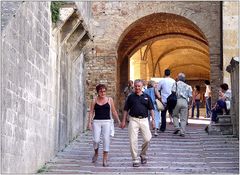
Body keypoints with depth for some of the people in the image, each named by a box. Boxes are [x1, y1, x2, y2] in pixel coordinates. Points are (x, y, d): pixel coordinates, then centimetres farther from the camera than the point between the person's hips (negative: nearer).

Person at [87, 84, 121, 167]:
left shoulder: (109, 100, 6)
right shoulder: (94, 101, 6)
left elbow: (114, 111, 11)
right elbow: (91, 112, 5)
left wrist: (119, 121, 10)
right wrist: (89, 122, -5)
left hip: (107, 122, 0)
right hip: (96, 122, 0)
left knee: (106, 140, -7)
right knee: (96, 140, -9)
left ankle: (105, 160, 0)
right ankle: (96, 153, 22)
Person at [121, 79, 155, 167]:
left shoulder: (147, 97, 8)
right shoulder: (131, 97, 7)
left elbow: (151, 109, 9)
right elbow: (126, 109, 9)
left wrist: (153, 120, 0)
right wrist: (124, 120, 4)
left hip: (144, 119, 1)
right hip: (133, 120, -1)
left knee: (147, 139, -7)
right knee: (133, 140, -5)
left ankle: (143, 155, 19)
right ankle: (135, 160, 4)